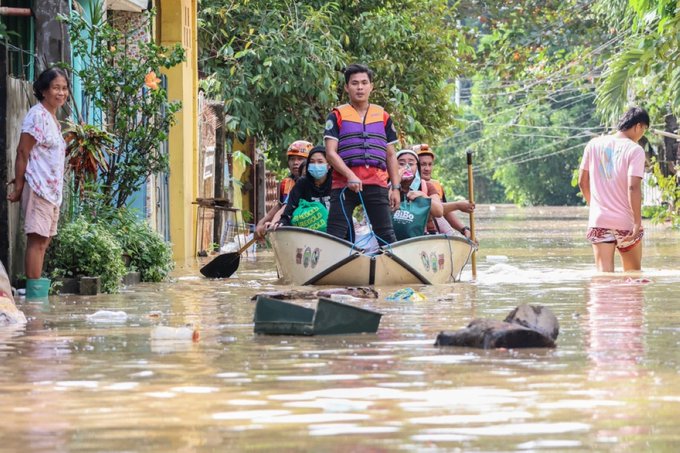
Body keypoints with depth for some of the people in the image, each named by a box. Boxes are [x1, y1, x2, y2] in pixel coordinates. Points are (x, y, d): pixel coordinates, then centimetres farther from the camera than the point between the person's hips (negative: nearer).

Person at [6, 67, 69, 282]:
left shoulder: (53, 118, 17)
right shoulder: (37, 115, -11)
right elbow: (23, 152, -14)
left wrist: (20, 180, 7)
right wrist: (19, 186, -15)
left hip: (52, 189, 9)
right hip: (38, 187, -9)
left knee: (43, 240, 9)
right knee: (37, 239, -10)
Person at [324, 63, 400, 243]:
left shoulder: (383, 117, 16)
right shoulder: (337, 116, 7)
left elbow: (391, 155, 17)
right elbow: (330, 152, -3)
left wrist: (395, 187, 8)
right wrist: (350, 176, -17)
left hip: (377, 186, 2)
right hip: (344, 184, -2)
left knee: (386, 235, -1)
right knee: (335, 236, -5)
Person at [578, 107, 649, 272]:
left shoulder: (594, 145, 5)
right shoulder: (635, 150, -9)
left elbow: (582, 182, 10)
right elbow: (633, 187, -18)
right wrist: (638, 222, -15)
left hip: (599, 221, 3)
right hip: (626, 223, -3)